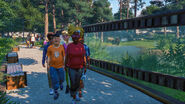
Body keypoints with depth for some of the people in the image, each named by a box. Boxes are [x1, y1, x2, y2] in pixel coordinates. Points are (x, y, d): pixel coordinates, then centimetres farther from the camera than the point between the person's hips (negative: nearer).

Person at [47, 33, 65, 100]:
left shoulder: (62, 47, -5)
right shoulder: (50, 47, -4)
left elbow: (64, 56, 2)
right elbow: (49, 56, 3)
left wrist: (64, 64, 0)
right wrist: (48, 64, -1)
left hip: (60, 66, 0)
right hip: (52, 66, 0)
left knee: (61, 78, 12)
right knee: (54, 79, 1)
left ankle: (61, 83, 49)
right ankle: (56, 92, 18)